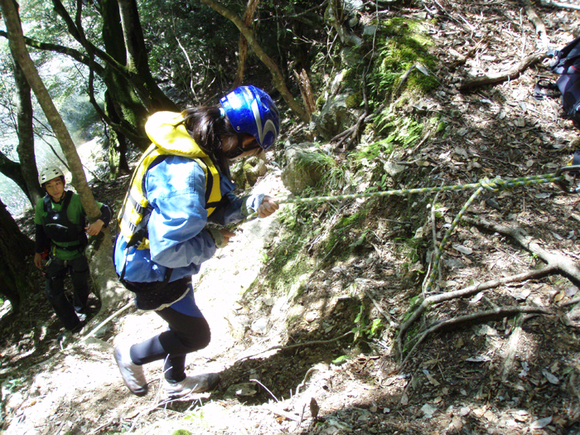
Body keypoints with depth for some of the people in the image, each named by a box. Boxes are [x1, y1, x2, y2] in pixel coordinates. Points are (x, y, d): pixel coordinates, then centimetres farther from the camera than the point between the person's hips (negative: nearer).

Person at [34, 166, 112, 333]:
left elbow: (105, 209, -21)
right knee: (52, 291, 1)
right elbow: (40, 230, 7)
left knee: (81, 286, 13)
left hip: (77, 253, -3)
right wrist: (38, 252, 12)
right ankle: (73, 324, 16)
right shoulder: (42, 205, -8)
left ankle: (79, 311, 47)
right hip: (57, 255, 3)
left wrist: (100, 222, -42)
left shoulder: (77, 201, -21)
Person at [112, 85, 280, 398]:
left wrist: (248, 205, -16)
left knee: (184, 321, 28)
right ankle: (131, 357, 32)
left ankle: (176, 382, 52)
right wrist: (212, 241, -22)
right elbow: (168, 250, -38)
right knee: (196, 335, 10)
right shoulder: (184, 172, -38)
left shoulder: (200, 146, -7)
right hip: (151, 271, -9)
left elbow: (212, 208, 2)